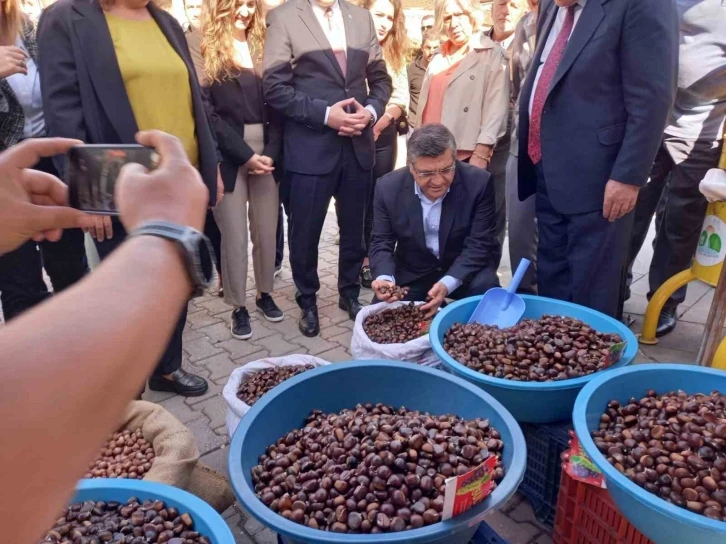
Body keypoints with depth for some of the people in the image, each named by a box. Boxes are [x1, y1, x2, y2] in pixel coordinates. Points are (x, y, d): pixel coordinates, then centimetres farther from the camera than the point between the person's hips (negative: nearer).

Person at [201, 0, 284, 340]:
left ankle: (265, 294, 26)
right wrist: (245, 155, -12)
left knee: (266, 231, 8)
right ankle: (238, 307, 15)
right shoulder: (205, 51, -1)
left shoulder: (262, 48, 13)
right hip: (229, 156, -4)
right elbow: (207, 113, -7)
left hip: (267, 152, 4)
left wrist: (271, 152, -6)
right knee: (234, 235, 1)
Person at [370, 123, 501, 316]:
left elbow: (478, 245, -18)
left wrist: (448, 284, -34)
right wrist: (385, 278, -30)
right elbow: (381, 243, -7)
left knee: (485, 286, -30)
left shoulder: (478, 183, -19)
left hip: (465, 271, -1)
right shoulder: (389, 188, -13)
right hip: (411, 274, 2)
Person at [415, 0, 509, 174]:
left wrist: (481, 153, -19)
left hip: (466, 157, -5)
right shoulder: (439, 57, 20)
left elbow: (496, 108, -11)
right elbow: (426, 104, 17)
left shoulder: (492, 54, -1)